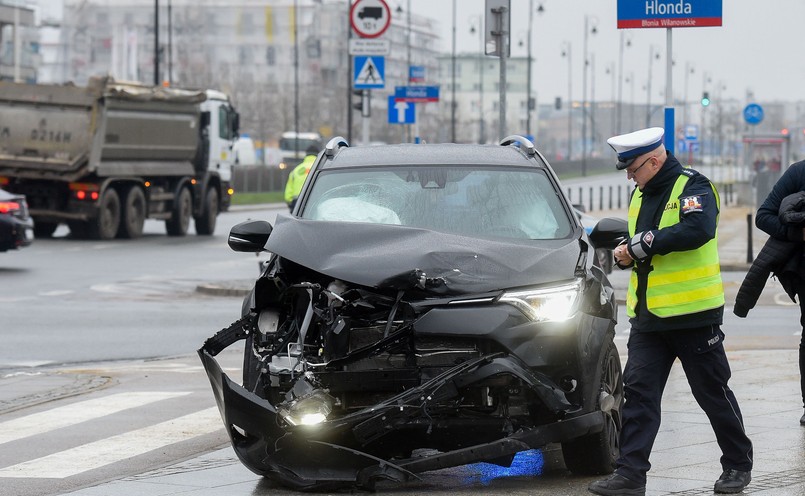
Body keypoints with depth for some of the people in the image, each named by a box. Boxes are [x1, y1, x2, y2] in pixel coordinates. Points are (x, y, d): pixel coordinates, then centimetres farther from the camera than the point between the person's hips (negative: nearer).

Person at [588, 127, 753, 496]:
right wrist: (626, 255, -1)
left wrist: (642, 244, -24)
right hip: (648, 315, 7)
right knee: (638, 392, -3)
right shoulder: (641, 195, 14)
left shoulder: (693, 187, -10)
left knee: (713, 393, 5)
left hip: (693, 314, -7)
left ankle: (738, 465, 20)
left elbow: (697, 230, -29)